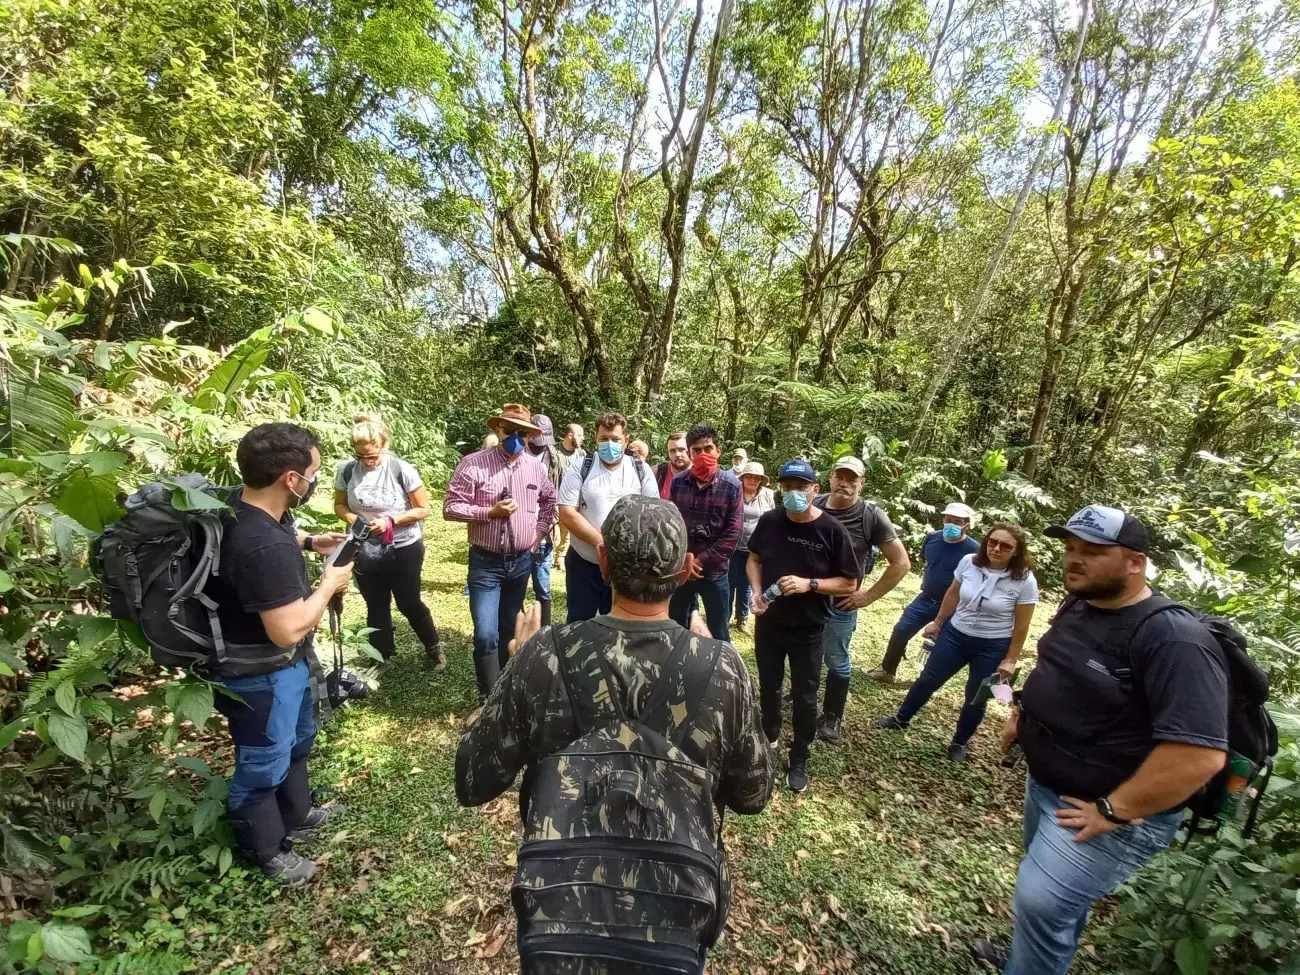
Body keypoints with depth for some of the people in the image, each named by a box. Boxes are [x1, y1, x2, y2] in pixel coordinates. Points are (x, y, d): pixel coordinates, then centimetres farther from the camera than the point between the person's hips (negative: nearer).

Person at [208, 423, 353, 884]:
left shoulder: (242, 507, -8)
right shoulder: (264, 547, -38)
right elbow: (288, 630, -32)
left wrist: (309, 542, 3)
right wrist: (329, 584, -19)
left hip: (287, 664, 10)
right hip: (260, 674, -10)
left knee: (298, 738, 29)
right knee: (264, 765, 16)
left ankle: (296, 816, 53)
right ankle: (265, 852, 43)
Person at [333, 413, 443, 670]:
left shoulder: (402, 470, -19)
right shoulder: (346, 470, -9)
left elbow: (423, 509, -13)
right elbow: (340, 505, 5)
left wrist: (391, 520, -25)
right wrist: (352, 518, -16)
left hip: (404, 549, -3)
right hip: (366, 551, 4)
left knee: (408, 603, 9)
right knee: (376, 607, 17)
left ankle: (433, 647, 33)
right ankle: (382, 658, 37)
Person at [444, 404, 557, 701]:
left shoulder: (536, 467, 1)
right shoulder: (473, 463, -12)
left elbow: (549, 500, 18)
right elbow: (451, 507, -12)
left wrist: (540, 531, 8)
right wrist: (490, 512, -22)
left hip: (521, 562, 4)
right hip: (486, 562, -4)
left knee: (509, 630, 20)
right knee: (486, 635, -7)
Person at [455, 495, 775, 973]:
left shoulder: (545, 655, -19)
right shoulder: (720, 668, -18)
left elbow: (472, 784, -6)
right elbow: (752, 795, -1)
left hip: (556, 919, 0)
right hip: (676, 927, 1)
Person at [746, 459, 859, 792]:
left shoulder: (832, 530, -17)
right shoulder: (769, 521, -8)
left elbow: (849, 584, -10)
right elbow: (754, 558, 6)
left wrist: (809, 584, -25)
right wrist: (756, 590, -11)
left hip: (808, 630, -3)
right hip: (768, 623, 3)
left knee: (804, 697, 11)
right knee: (768, 686, 21)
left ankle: (799, 759, 35)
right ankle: (769, 737, 48)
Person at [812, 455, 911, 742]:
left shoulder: (872, 516, -13)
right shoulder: (814, 505, -5)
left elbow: (901, 563, -7)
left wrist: (869, 596, -8)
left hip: (840, 605, -3)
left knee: (837, 662, 13)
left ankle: (833, 717, 33)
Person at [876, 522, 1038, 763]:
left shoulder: (1024, 581, -18)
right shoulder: (969, 562, -11)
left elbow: (1021, 626, -10)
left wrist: (1010, 659, -7)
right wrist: (937, 623, 12)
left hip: (993, 647, -2)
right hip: (955, 634, 3)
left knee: (976, 699, 12)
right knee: (927, 679, 12)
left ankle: (960, 743, 36)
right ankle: (901, 719, 32)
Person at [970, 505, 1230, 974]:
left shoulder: (1173, 638, -28)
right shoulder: (1078, 606, -1)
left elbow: (1200, 754, -31)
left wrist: (1112, 811, -25)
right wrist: (1022, 714, 13)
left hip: (1113, 812, -8)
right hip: (1044, 783, 8)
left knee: (1041, 902, -3)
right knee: (1054, 893, 26)